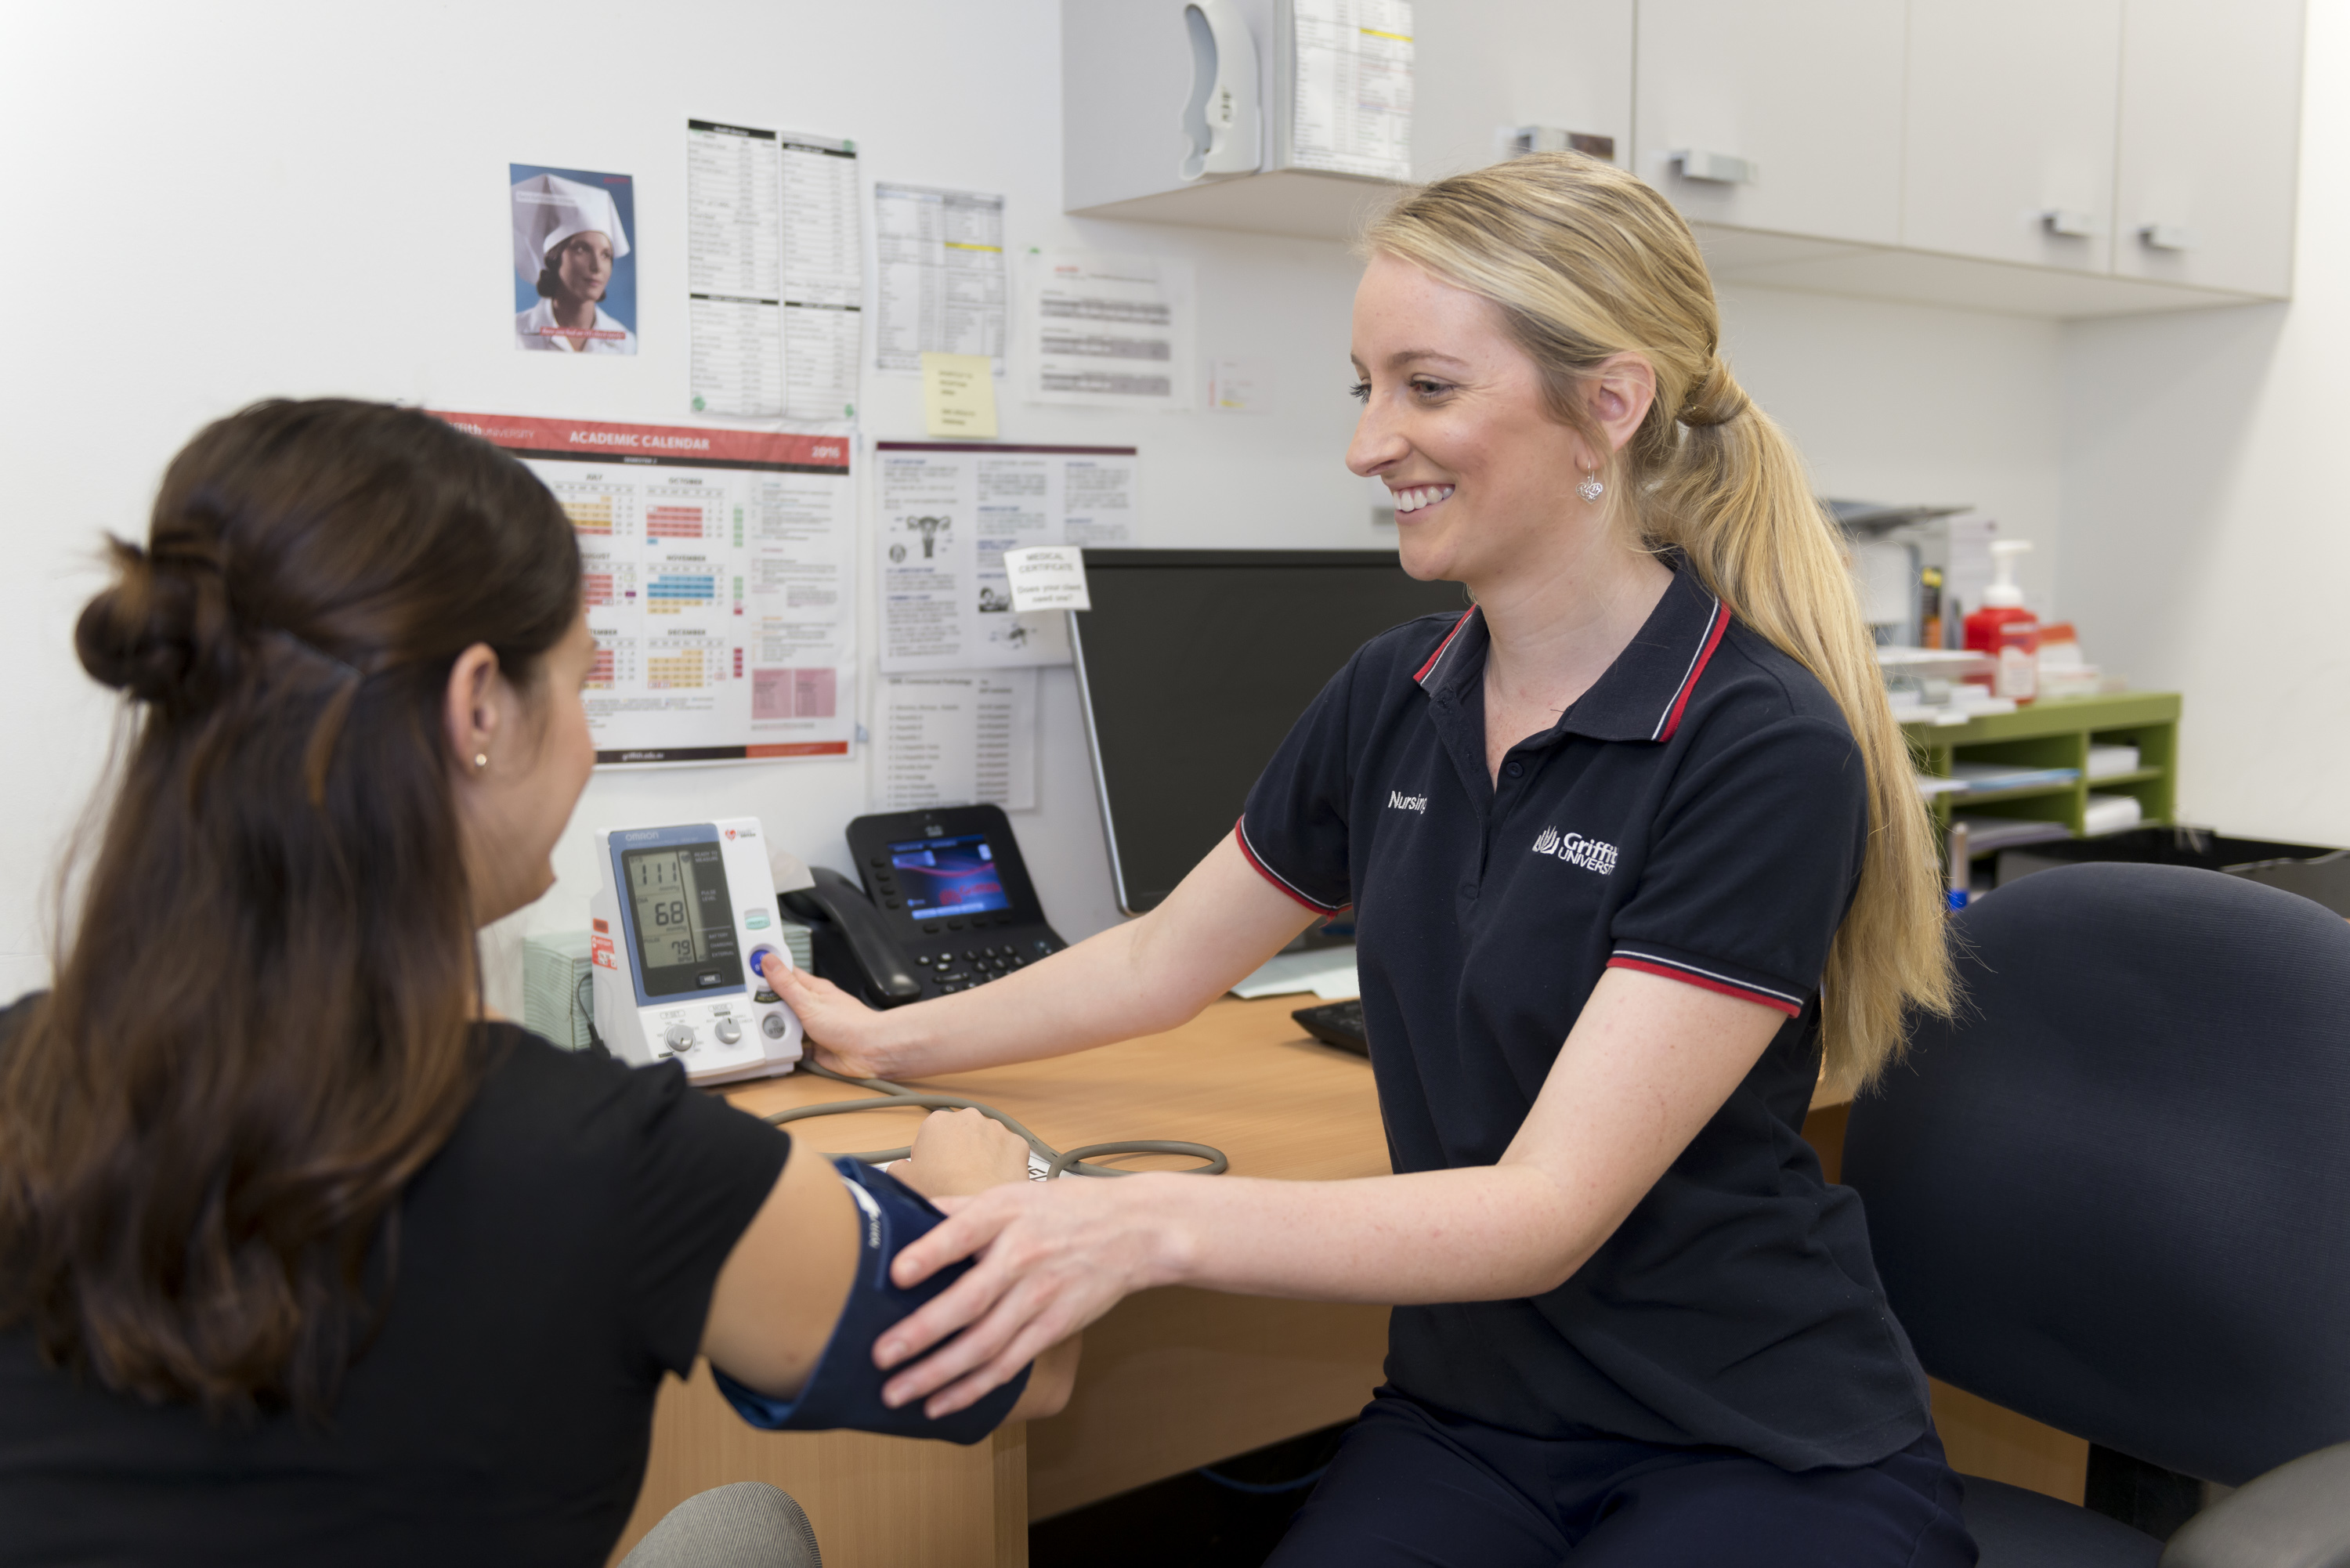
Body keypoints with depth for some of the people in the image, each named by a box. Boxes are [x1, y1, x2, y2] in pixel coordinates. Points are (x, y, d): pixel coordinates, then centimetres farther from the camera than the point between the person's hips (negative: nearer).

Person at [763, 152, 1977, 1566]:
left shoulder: (1765, 755, -20)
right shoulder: (1391, 701, 0)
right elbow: (1164, 961, 15)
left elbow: (1548, 1209, -26)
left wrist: (1156, 1223, -38)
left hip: (1770, 1450, -4)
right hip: (1475, 1418, 4)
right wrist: (892, 1041, 19)